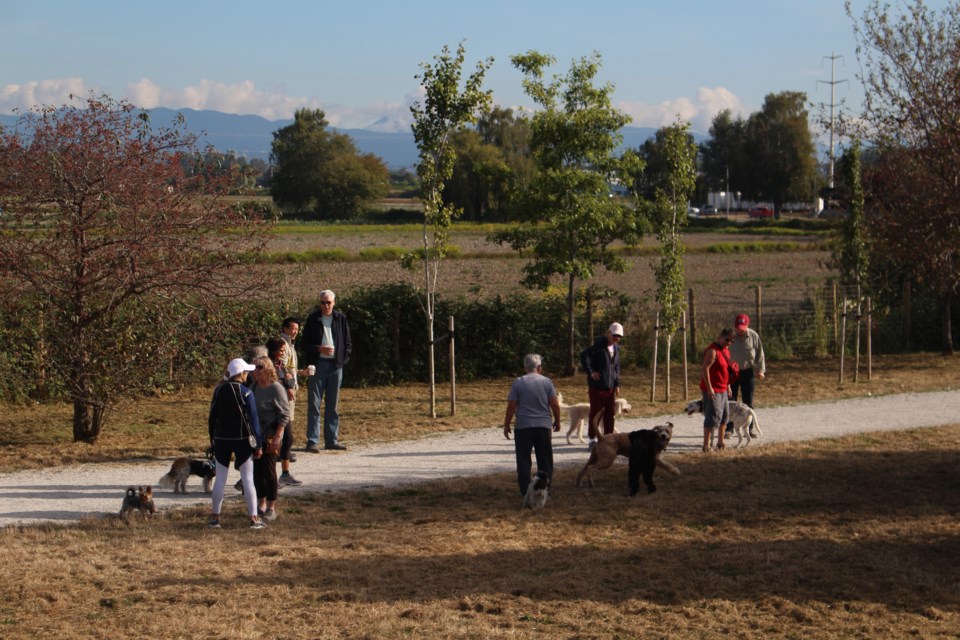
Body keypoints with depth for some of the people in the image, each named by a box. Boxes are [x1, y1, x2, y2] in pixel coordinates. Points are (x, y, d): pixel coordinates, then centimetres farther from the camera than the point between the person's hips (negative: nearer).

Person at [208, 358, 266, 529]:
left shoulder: (218, 391, 2)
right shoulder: (246, 393, -11)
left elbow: (212, 417, 6)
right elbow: (253, 420, -10)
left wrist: (212, 440, 15)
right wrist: (258, 444, -4)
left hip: (221, 439, 4)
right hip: (241, 439, -4)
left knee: (220, 478, 10)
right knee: (248, 479, 2)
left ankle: (215, 517, 11)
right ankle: (254, 518, 3)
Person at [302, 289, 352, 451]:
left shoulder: (341, 319, 7)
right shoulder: (313, 319, 2)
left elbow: (348, 344, 12)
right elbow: (305, 344, 2)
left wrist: (342, 358, -1)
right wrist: (319, 349, -13)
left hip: (335, 365, 2)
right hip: (318, 364, -2)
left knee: (332, 405, 7)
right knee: (314, 404, -4)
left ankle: (331, 440, 13)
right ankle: (312, 441, -3)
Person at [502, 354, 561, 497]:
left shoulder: (518, 383, -4)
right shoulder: (547, 381, -1)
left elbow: (511, 406, -5)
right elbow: (555, 404, -1)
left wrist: (506, 425, 5)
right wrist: (557, 421, 14)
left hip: (523, 426, -1)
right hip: (544, 426, 1)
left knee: (523, 460, 5)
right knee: (545, 461, 10)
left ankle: (525, 492, 2)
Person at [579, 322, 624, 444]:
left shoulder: (616, 348, 12)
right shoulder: (599, 345, -12)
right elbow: (584, 355, -21)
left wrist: (617, 384, 13)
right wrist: (590, 372, -20)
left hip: (610, 387, 7)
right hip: (597, 386, -7)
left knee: (610, 413, 8)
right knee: (595, 413, 1)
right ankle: (593, 439, 8)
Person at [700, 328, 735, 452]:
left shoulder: (725, 350, 14)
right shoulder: (712, 351, -17)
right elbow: (705, 369, -23)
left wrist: (728, 385, 21)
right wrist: (709, 388, -26)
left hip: (722, 389, 10)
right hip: (712, 390, -10)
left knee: (723, 416, 17)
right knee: (713, 417, -11)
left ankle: (720, 442, 29)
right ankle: (706, 446, -9)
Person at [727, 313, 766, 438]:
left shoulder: (753, 336, -7)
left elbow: (759, 354, 2)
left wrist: (760, 370, -2)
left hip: (748, 372, 1)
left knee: (748, 402, 8)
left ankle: (749, 428, 16)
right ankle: (729, 428, 7)